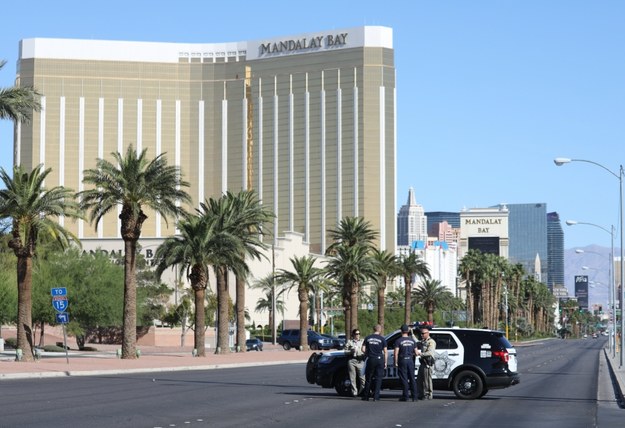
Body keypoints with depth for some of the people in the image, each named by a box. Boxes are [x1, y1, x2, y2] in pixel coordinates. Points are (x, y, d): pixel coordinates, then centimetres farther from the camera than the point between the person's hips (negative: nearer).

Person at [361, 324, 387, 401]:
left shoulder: (368, 338, 4)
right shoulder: (382, 339, -2)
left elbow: (363, 349, 1)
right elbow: (385, 351, -2)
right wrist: (385, 362, 3)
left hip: (370, 360, 2)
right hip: (380, 360, -2)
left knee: (368, 378, 10)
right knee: (378, 379, 2)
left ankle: (365, 396, 12)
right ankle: (376, 397, -3)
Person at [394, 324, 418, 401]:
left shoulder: (398, 341, -8)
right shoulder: (412, 340, 6)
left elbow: (396, 353, -13)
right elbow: (416, 353, 8)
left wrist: (395, 362, -5)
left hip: (402, 361, -4)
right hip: (410, 360, 4)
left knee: (404, 379, -1)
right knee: (412, 379, 9)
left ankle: (405, 396, 0)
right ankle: (414, 396, 8)